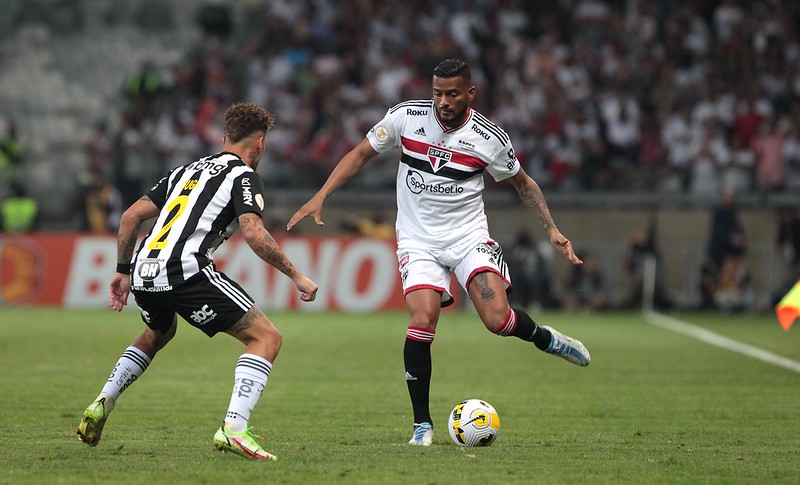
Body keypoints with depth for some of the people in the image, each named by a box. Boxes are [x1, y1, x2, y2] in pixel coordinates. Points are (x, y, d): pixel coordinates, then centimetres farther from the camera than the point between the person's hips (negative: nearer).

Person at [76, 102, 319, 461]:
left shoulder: (188, 170, 26)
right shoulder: (243, 176, 5)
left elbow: (131, 216, 24)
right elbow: (254, 234, -12)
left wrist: (123, 271, 31)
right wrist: (296, 276, -4)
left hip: (144, 270, 7)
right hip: (185, 270, -7)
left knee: (158, 334, 39)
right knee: (266, 337, 0)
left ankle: (101, 404, 26)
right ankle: (233, 428, -17)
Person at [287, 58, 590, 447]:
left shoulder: (489, 137, -7)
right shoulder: (407, 117, -6)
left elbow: (521, 182, 10)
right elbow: (361, 154, 5)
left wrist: (552, 230, 2)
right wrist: (320, 197, -4)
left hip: (469, 236, 0)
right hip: (418, 238, 0)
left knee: (497, 320, -20)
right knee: (422, 321, -21)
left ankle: (545, 339, 16)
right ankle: (422, 424, -7)